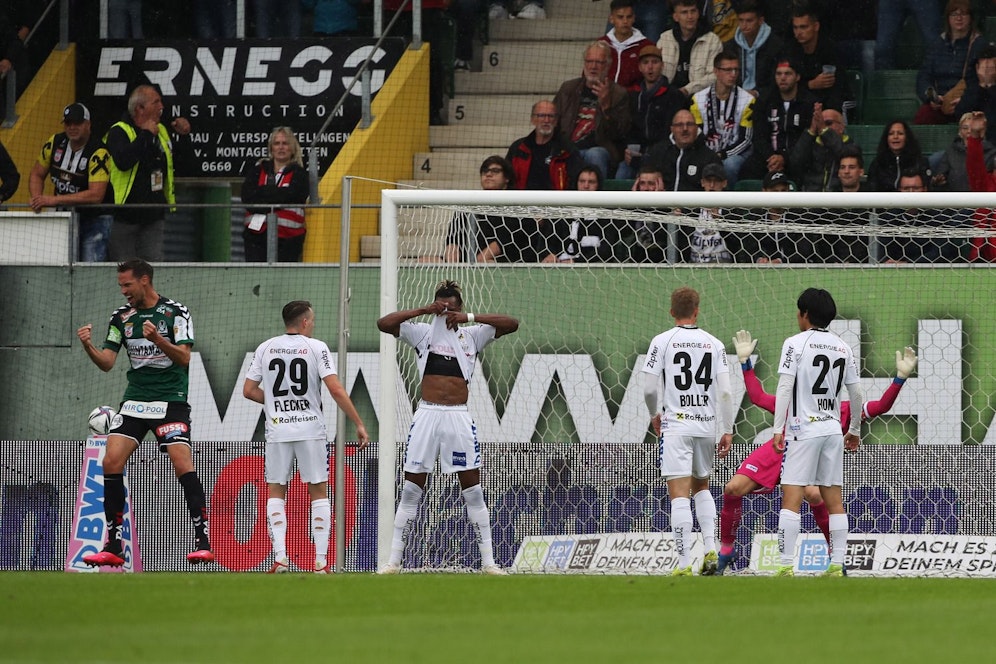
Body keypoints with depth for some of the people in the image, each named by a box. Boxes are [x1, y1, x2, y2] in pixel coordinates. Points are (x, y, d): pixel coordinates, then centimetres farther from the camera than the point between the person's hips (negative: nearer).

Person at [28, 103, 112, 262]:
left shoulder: (98, 153, -20)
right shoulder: (55, 143, -1)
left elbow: (96, 195, -29)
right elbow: (37, 174, 12)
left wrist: (54, 200, -30)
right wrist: (38, 200, -10)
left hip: (94, 219, -6)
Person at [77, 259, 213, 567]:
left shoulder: (176, 313, -4)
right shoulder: (121, 317, 9)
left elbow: (184, 357, -12)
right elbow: (106, 362, 7)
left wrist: (157, 339, -27)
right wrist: (88, 346, -12)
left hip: (170, 400, -4)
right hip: (134, 400, 4)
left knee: (182, 463, -18)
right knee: (112, 462, -8)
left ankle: (203, 541, -14)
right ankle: (113, 547, -2)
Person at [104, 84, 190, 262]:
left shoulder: (161, 131, 12)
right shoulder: (119, 132, -11)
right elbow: (123, 161, -31)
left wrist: (182, 133, 8)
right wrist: (145, 134, -23)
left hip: (154, 217, 6)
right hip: (124, 218, -6)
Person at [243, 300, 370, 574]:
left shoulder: (265, 349, 6)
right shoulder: (316, 348, -3)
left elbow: (249, 390, 7)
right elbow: (336, 389, -10)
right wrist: (359, 424, -6)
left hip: (277, 429, 2)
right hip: (310, 428, -2)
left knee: (276, 492, 10)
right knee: (318, 492, 6)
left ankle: (280, 556, -4)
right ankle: (321, 561, -1)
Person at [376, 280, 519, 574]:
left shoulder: (472, 335, 8)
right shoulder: (422, 332, 8)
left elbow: (512, 324, -1)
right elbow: (384, 323, -3)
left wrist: (470, 317, -10)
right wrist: (423, 310, -11)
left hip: (458, 416, 0)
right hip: (427, 414, 0)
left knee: (473, 491, 0)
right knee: (410, 490, 1)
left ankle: (488, 561, 4)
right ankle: (394, 560, 3)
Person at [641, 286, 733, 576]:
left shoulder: (662, 341, -3)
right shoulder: (714, 344, 4)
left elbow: (649, 388, -5)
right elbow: (725, 392, -1)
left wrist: (655, 415, 14)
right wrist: (727, 431, 5)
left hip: (675, 424, -3)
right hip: (707, 424, 3)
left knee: (679, 493, -6)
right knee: (701, 487, 22)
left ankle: (684, 563, -12)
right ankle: (710, 550, 8)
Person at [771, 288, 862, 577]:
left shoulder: (795, 343, -5)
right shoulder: (843, 348, 10)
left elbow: (784, 387, -11)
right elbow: (855, 393, 14)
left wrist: (778, 429, -11)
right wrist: (854, 430, 27)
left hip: (803, 428, -5)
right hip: (833, 429, 5)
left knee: (791, 497, -8)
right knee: (834, 500, 7)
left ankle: (786, 566, -15)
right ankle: (837, 565, 5)